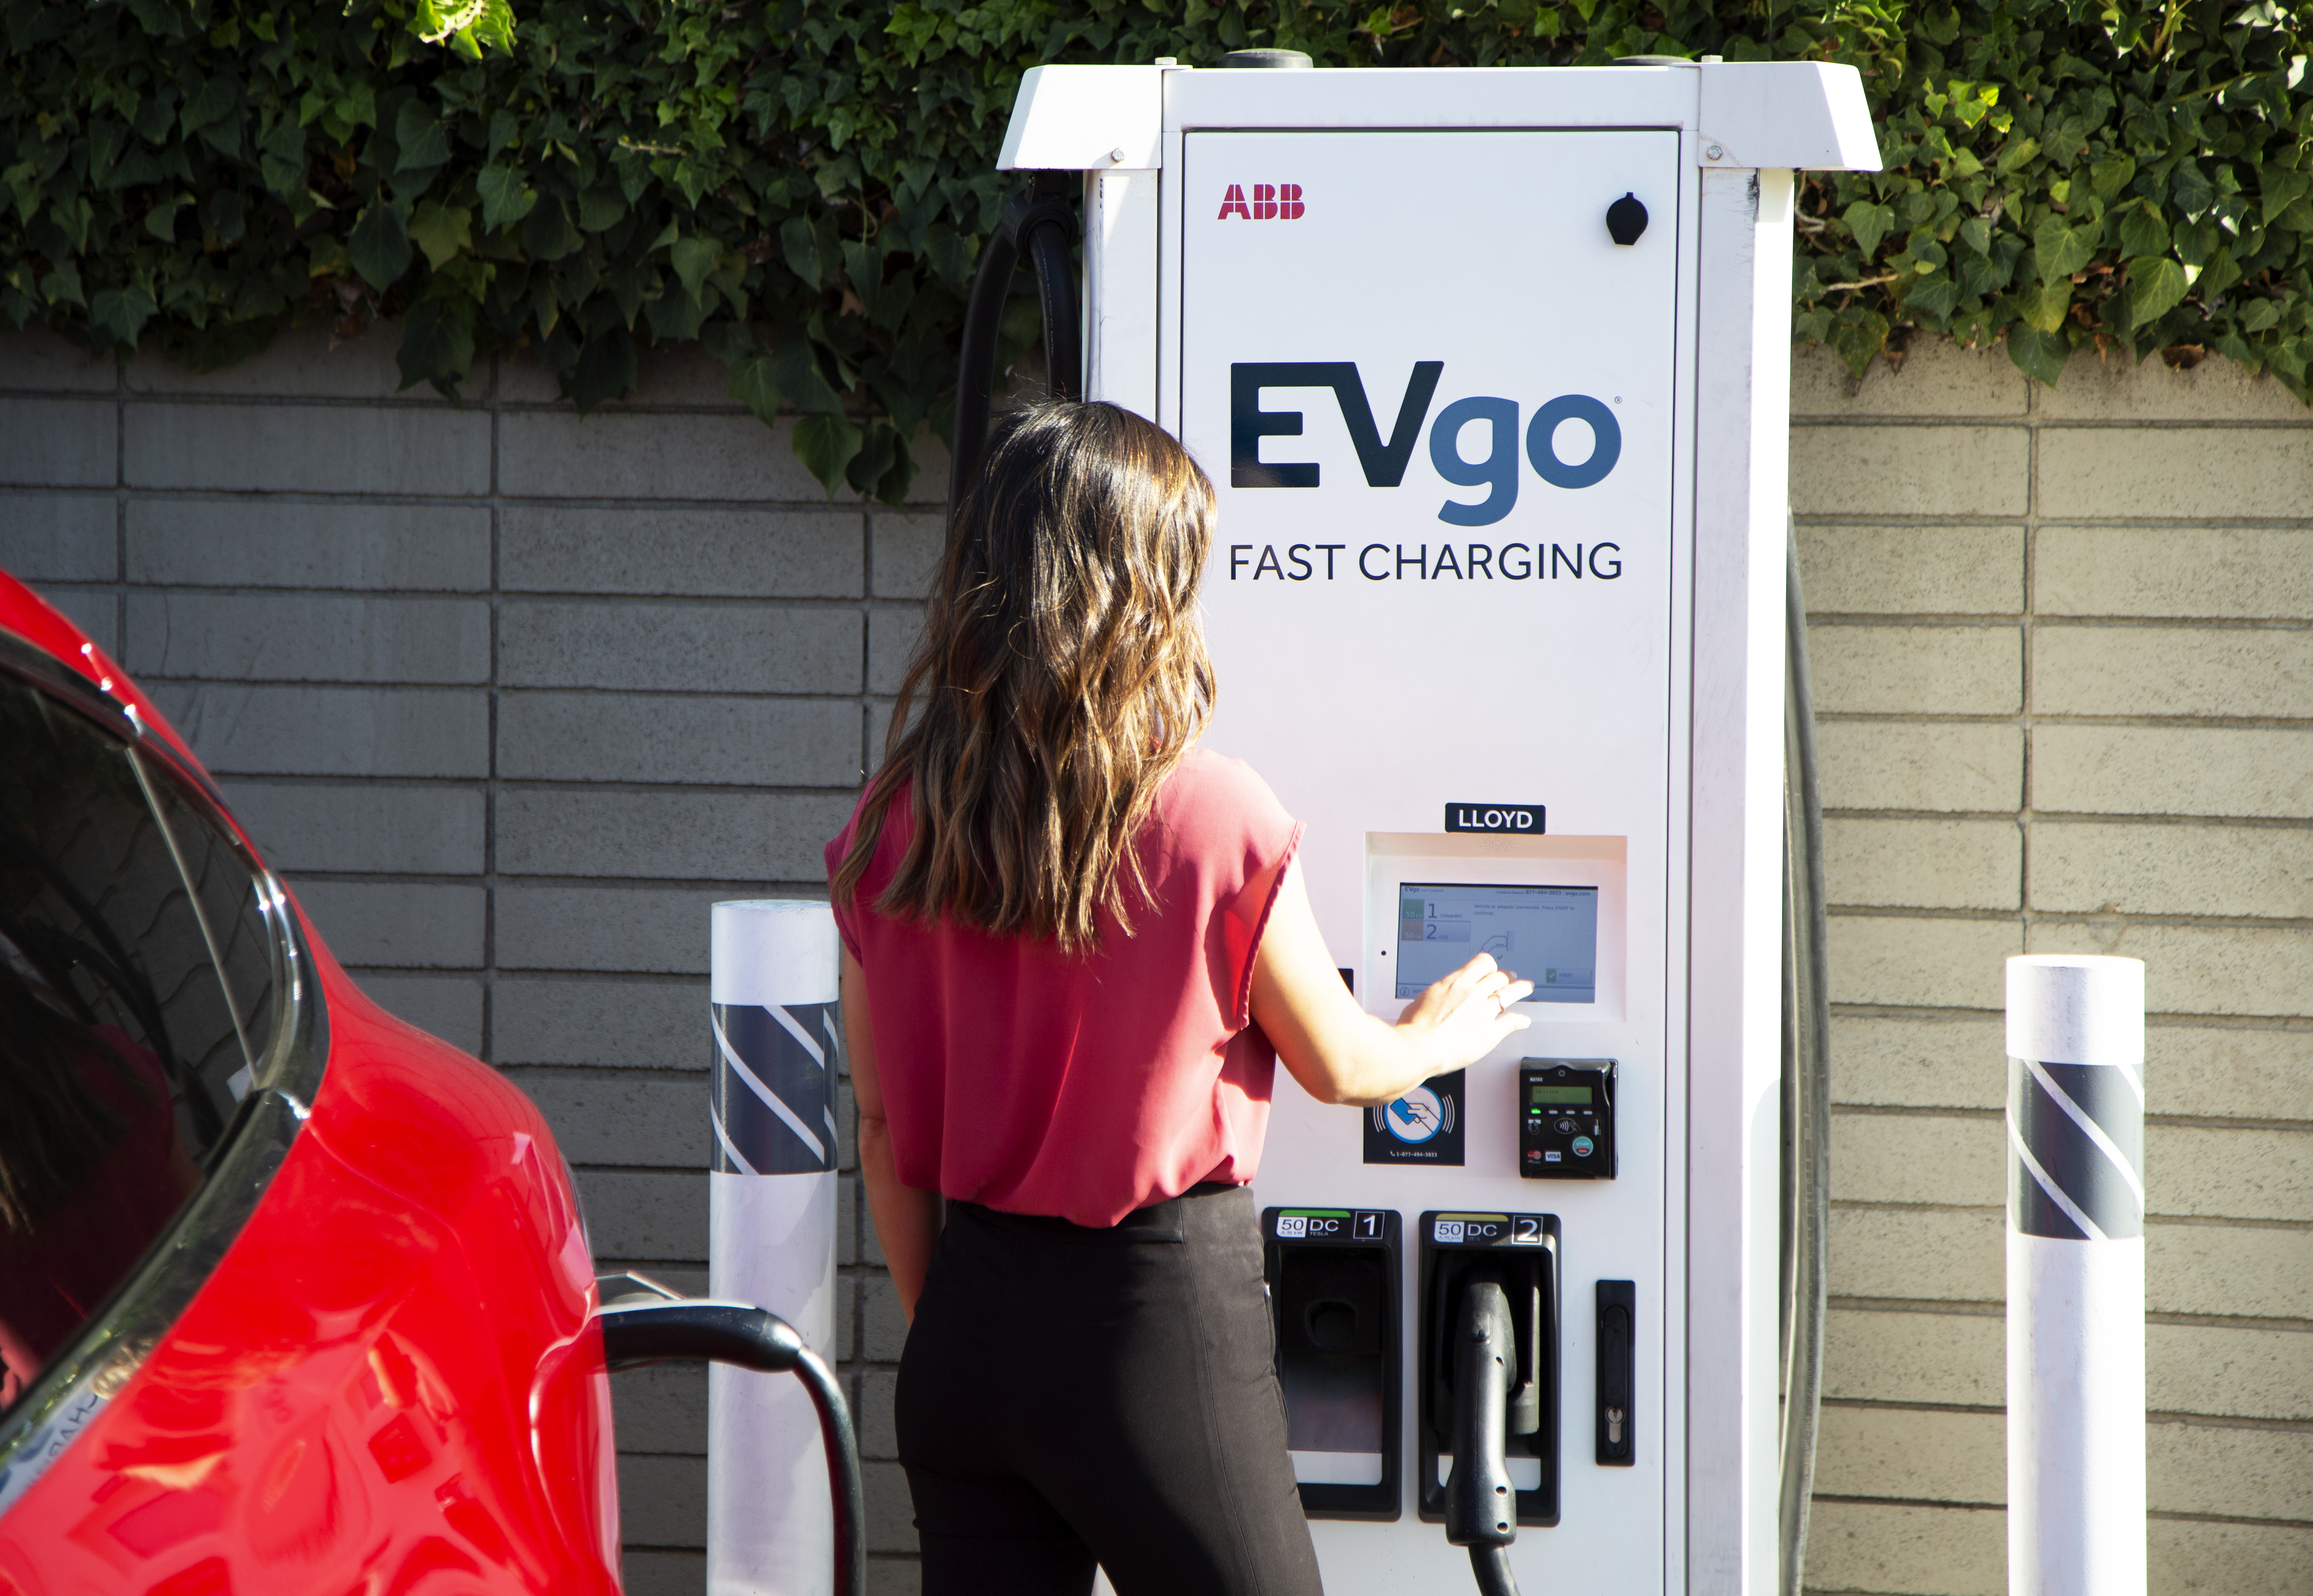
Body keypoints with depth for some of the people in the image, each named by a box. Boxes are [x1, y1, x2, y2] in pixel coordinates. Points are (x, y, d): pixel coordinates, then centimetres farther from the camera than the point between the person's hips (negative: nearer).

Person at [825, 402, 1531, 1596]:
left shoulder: (887, 833, -1)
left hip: (970, 1326, 5)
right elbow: (1339, 1068, 3)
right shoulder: (1215, 821, -13)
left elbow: (885, 1132, 6)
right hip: (1161, 1318, -4)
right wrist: (1441, 1037, 25)